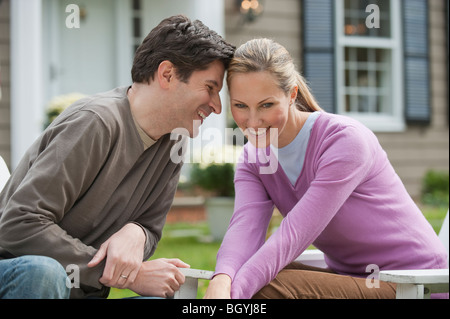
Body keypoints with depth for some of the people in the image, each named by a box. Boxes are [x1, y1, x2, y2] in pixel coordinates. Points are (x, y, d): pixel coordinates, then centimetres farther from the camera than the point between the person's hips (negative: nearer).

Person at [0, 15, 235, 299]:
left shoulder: (171, 149, 6)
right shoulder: (96, 121, -20)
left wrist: (135, 234, -19)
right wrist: (132, 276, -23)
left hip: (81, 290, 5)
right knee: (41, 270, -38)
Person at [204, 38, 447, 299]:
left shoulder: (346, 139, -21)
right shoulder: (253, 161, 0)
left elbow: (293, 237, -28)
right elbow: (245, 228, -19)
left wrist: (234, 290, -40)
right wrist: (221, 283, -40)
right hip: (350, 278, 6)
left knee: (269, 287, -26)